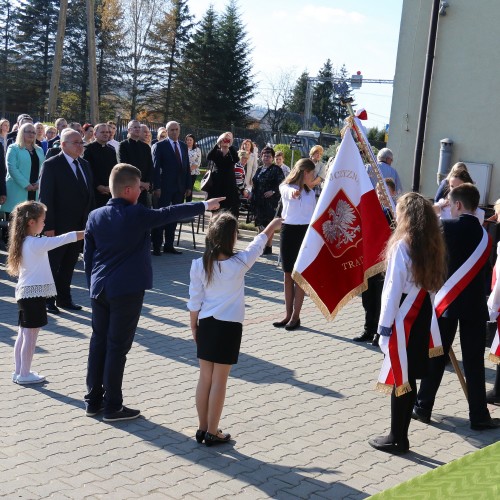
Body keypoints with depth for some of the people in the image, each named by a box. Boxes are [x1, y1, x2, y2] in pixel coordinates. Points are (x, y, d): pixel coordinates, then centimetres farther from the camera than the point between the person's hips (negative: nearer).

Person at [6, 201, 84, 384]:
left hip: (25, 293, 9)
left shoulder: (24, 242, 7)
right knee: (30, 336, -1)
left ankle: (19, 372, 21)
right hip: (34, 294, -9)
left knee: (23, 334, 14)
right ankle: (24, 374, 6)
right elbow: (65, 238, -20)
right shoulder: (36, 243, -18)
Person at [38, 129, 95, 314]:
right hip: (59, 227, -6)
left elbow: (89, 193, 13)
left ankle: (64, 298, 26)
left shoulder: (84, 164, 10)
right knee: (53, 264, 6)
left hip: (80, 225, 6)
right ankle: (48, 300, 17)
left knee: (69, 264, 15)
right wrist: (48, 226, -17)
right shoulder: (51, 165, -11)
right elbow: (45, 198, -14)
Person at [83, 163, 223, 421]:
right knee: (118, 347, 0)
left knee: (98, 343, 14)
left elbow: (88, 256, 9)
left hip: (99, 289, 6)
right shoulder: (138, 215, -11)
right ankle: (112, 406, 7)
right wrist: (204, 205, 10)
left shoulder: (95, 216, 4)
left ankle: (93, 400, 22)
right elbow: (170, 213, -2)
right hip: (127, 290, -6)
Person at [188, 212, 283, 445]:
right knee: (219, 381, 4)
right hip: (229, 327, -3)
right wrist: (271, 227, 25)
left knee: (205, 378, 12)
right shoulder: (239, 263, -14)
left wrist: (194, 327, 14)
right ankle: (212, 432, 12)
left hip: (206, 325, 3)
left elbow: (194, 301, 0)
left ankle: (202, 428, 23)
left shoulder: (199, 265, -8)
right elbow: (257, 244, 6)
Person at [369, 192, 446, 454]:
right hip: (422, 315, 7)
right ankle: (400, 436, 21)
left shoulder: (402, 245, -15)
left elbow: (394, 288, -16)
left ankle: (397, 439, 8)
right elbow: (432, 282, 6)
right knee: (408, 378, 13)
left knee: (399, 378, 0)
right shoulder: (432, 244, 6)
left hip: (402, 320, -7)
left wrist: (384, 325, -12)